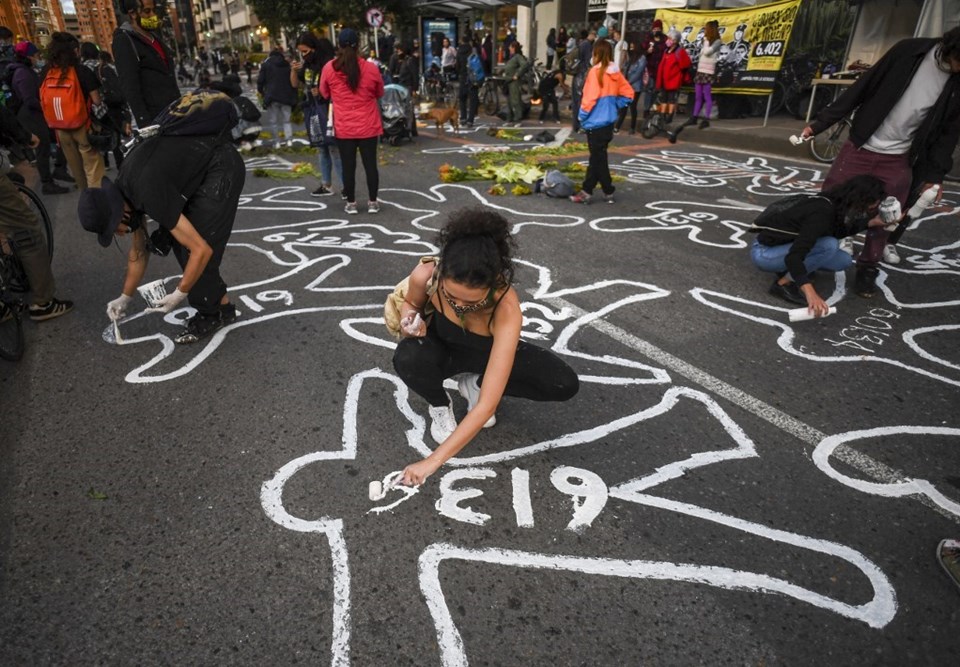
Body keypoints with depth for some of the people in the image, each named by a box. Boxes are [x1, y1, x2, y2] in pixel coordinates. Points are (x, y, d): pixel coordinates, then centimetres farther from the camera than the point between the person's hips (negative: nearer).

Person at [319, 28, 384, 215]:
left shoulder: (329, 68, -4)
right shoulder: (371, 69, -6)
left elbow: (324, 94, 11)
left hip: (343, 127, 0)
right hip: (368, 126, 0)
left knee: (348, 166, 7)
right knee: (370, 164, 8)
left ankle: (351, 203, 14)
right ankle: (373, 202, 13)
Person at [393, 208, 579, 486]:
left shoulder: (507, 310, -40)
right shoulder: (425, 276, -33)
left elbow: (487, 405, -42)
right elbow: (410, 302, -4)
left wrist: (433, 460, -42)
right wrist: (410, 323, -29)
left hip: (486, 353, 0)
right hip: (441, 348, 1)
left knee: (565, 385, -20)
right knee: (407, 359, -37)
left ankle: (475, 383, 1)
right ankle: (440, 405, -2)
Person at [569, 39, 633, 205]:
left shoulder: (595, 71, -14)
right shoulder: (616, 73, 6)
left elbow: (590, 97, -18)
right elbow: (628, 94, 10)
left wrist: (582, 115, -5)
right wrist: (615, 107, 14)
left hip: (596, 122, -7)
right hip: (609, 121, 7)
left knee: (598, 158, 1)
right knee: (596, 156, 14)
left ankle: (608, 192, 7)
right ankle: (587, 191, 21)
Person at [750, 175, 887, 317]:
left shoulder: (832, 202, 0)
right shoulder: (821, 213, -27)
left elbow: (836, 232, 21)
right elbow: (793, 256, -37)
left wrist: (870, 222, 10)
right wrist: (810, 293, -46)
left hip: (780, 246, 9)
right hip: (763, 253, -9)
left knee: (844, 260, 2)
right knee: (829, 245, -24)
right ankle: (784, 284, -11)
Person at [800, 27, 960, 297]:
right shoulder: (910, 51, -7)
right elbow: (863, 87, -3)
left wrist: (935, 172, -4)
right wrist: (821, 122, -4)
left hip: (898, 160, 1)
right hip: (860, 148, -1)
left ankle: (867, 268, 20)